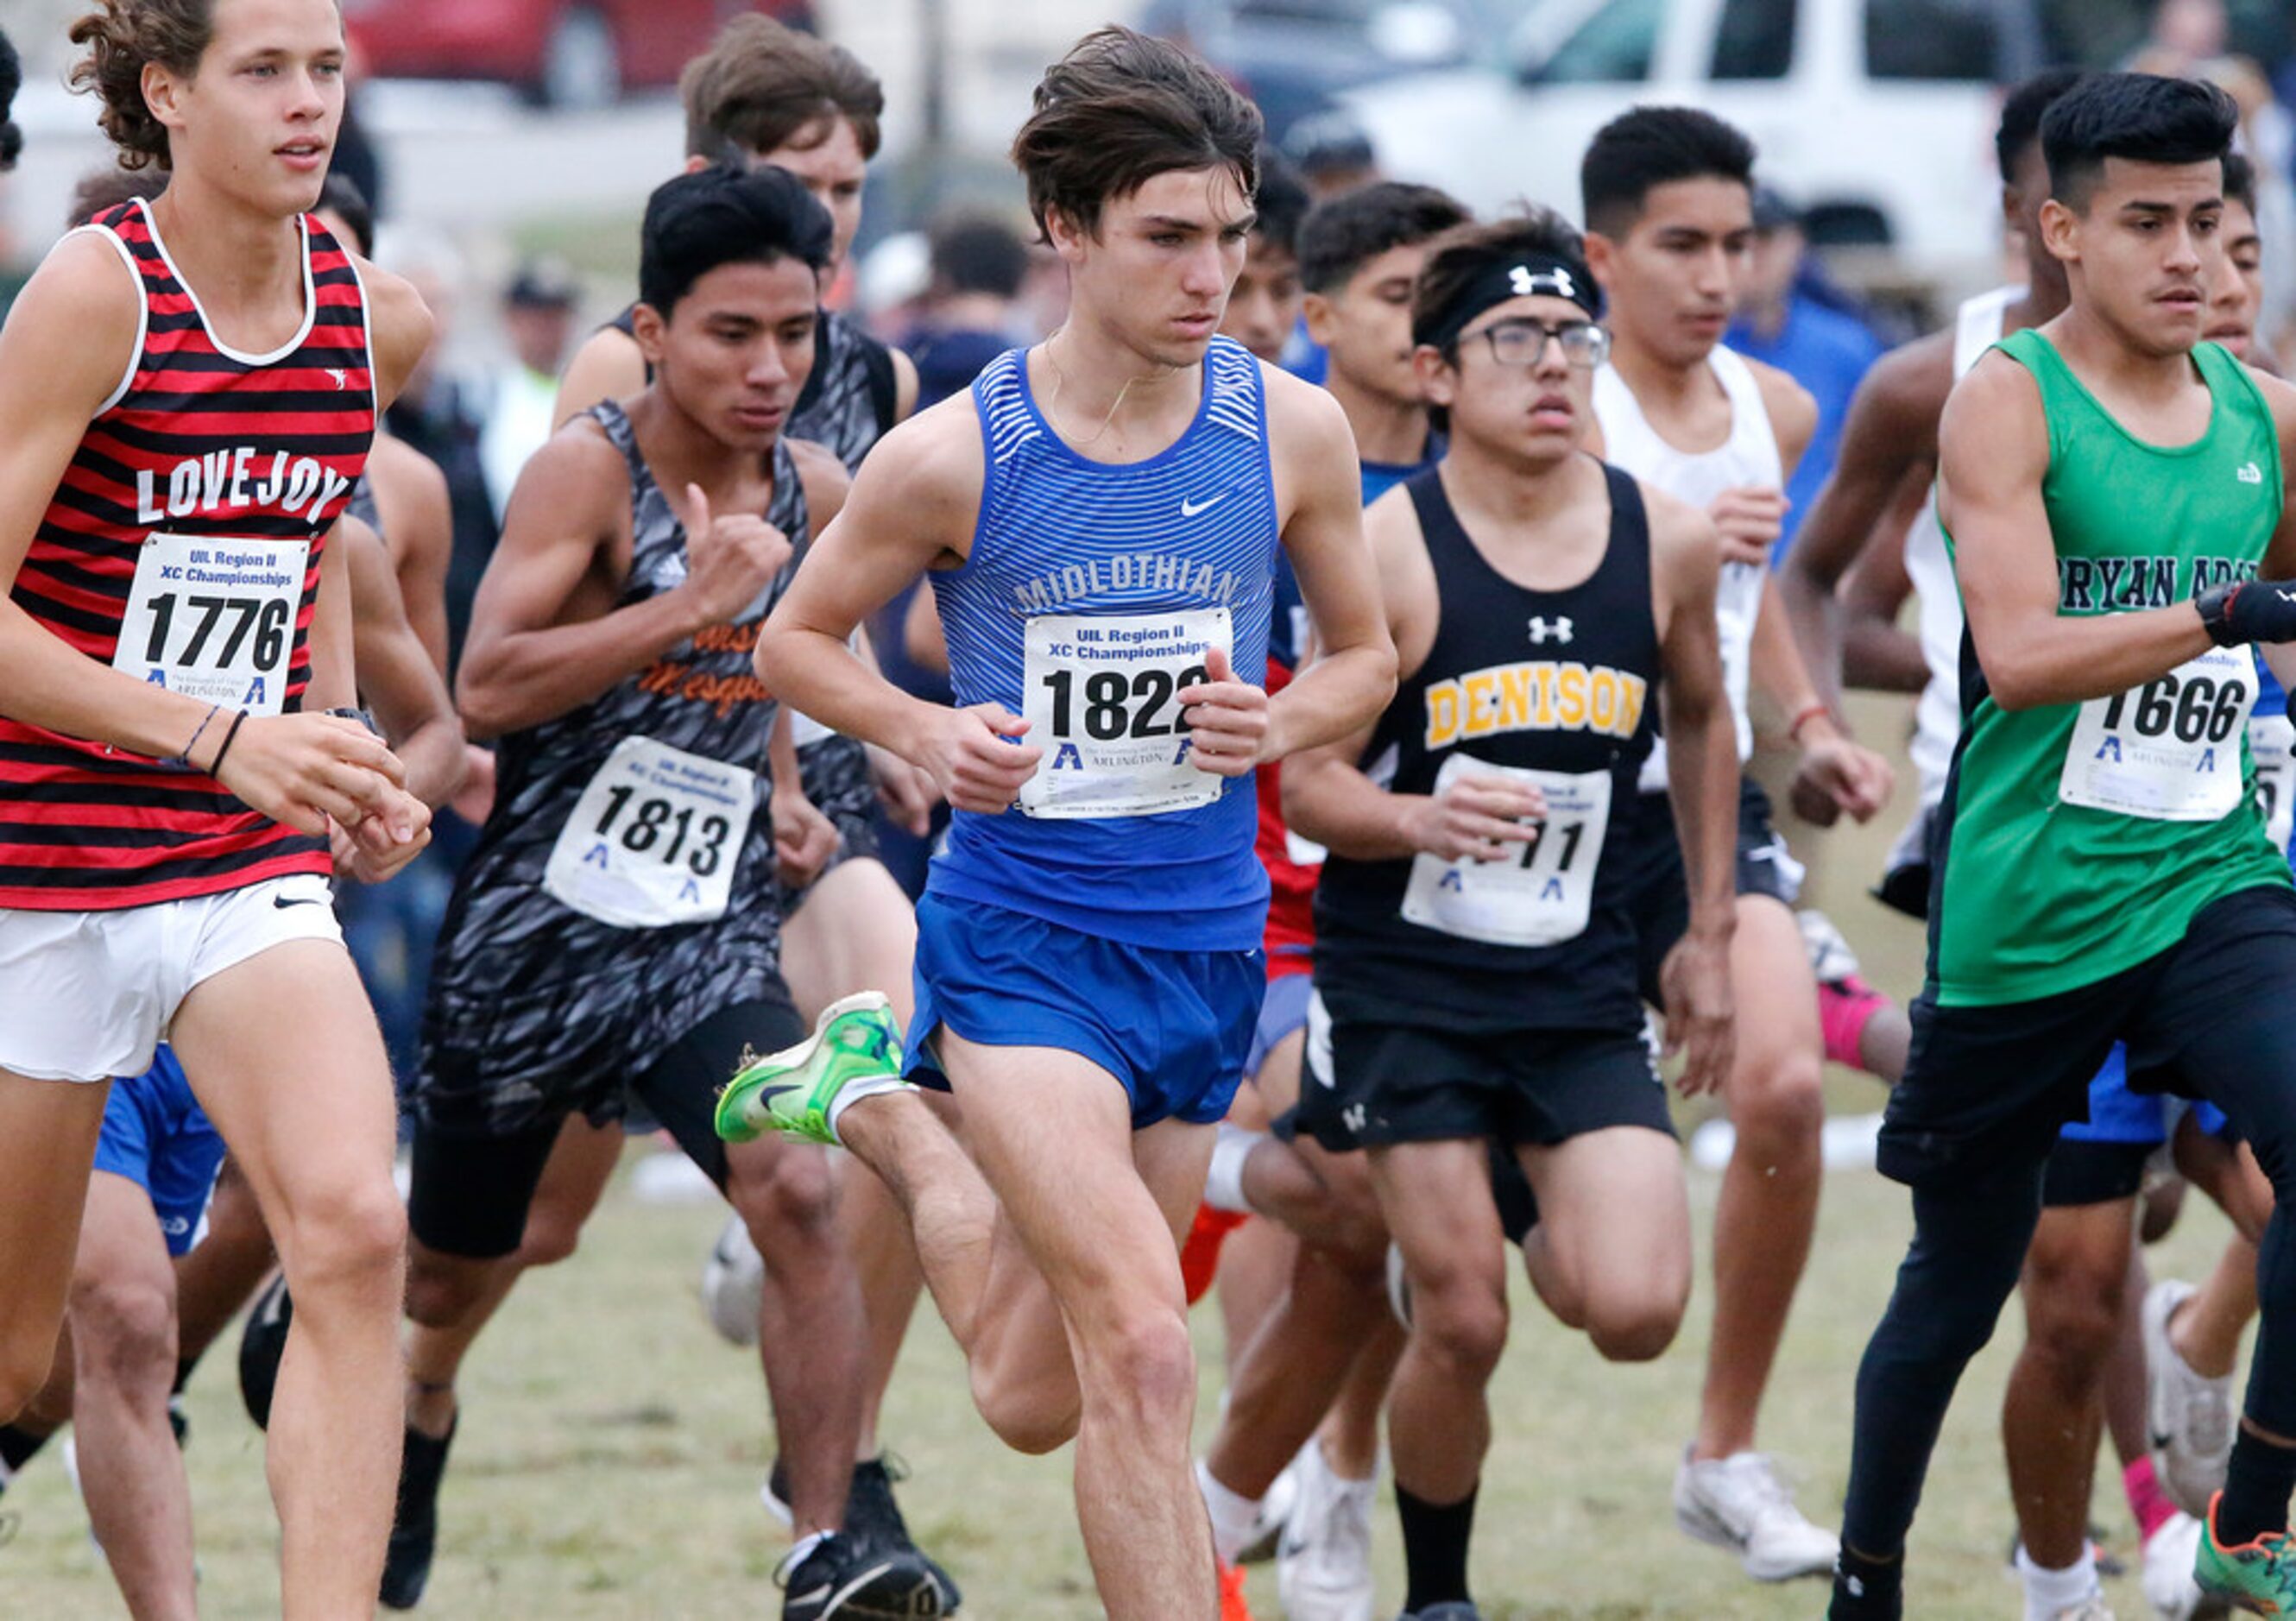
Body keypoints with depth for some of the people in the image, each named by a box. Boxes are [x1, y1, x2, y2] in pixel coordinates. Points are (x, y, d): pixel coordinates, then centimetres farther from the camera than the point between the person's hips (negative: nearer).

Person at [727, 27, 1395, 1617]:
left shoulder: (1291, 430, -4)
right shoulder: (953, 455, -11)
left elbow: (1366, 655, 11)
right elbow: (798, 636, 4)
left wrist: (1275, 726, -12)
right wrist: (929, 733, -15)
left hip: (1208, 940, 4)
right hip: (1020, 935, -4)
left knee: (1037, 1402, 17)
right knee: (1144, 1352, -21)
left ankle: (887, 1111, 42)